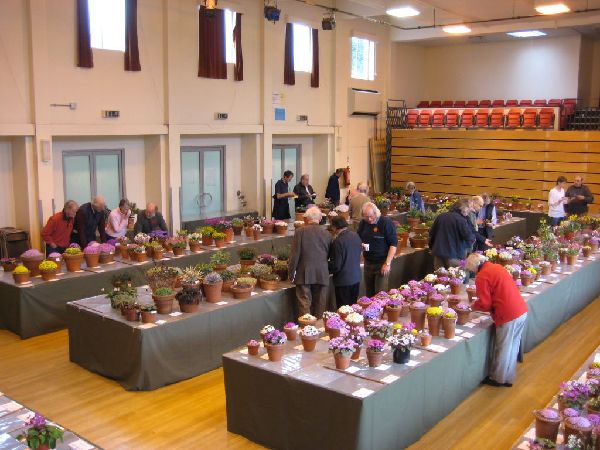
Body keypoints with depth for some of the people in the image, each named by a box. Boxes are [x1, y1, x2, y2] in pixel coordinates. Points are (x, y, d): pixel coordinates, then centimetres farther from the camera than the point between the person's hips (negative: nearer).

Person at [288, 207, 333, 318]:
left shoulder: (300, 231, -6)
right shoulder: (327, 234, 2)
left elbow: (294, 255, -7)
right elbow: (329, 256, 11)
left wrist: (291, 273, 1)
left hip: (304, 275, -2)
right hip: (322, 275, 3)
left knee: (304, 306, 1)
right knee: (320, 306, 11)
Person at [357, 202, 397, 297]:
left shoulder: (386, 223, -12)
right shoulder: (363, 223, 4)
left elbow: (393, 244, -13)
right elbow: (358, 239, 19)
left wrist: (387, 263, -18)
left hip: (382, 263, -5)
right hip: (368, 263, 5)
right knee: (369, 293, 12)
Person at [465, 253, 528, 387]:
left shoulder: (482, 276, -13)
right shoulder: (497, 267, 12)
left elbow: (484, 303, -13)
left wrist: (474, 306, 7)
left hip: (508, 316, -8)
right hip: (522, 311, 8)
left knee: (503, 349, 9)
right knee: (512, 347, 19)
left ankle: (498, 379, 25)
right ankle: (508, 378, 31)